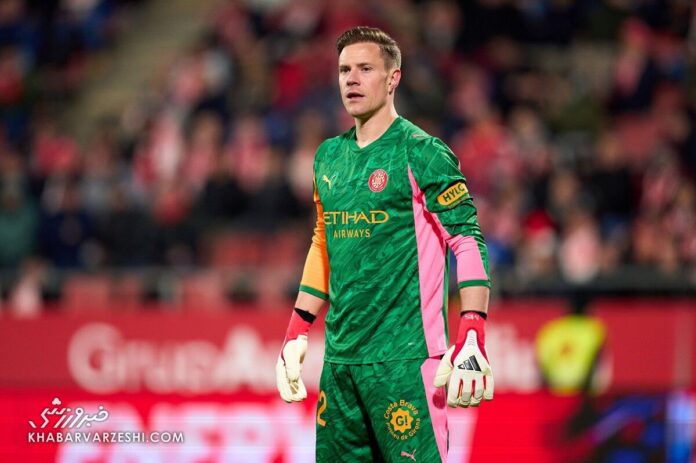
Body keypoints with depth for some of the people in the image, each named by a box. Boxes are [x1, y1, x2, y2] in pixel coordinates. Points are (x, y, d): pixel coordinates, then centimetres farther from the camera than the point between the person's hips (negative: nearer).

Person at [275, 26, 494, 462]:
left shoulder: (420, 153, -6)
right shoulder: (330, 156, 14)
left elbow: (469, 242, -10)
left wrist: (472, 340, -19)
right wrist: (297, 332, 21)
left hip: (405, 357, -7)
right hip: (339, 356, 7)